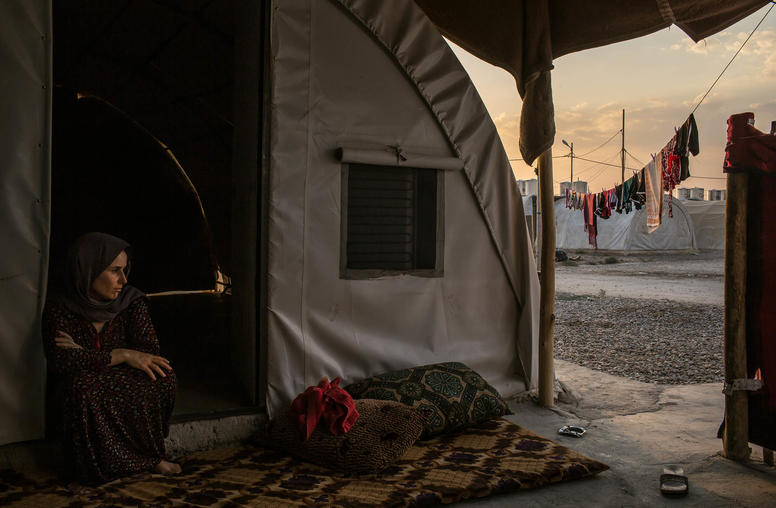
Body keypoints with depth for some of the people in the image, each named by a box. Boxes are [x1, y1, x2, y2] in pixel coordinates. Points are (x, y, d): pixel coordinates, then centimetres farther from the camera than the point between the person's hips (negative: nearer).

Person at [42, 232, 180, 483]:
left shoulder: (132, 300, -1)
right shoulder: (59, 308, -6)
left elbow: (150, 351, -13)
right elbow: (60, 361, -21)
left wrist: (86, 357, -18)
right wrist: (122, 355, -27)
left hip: (128, 388, 1)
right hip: (88, 394, -1)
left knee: (162, 375, -28)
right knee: (84, 387, -35)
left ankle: (150, 455, -9)